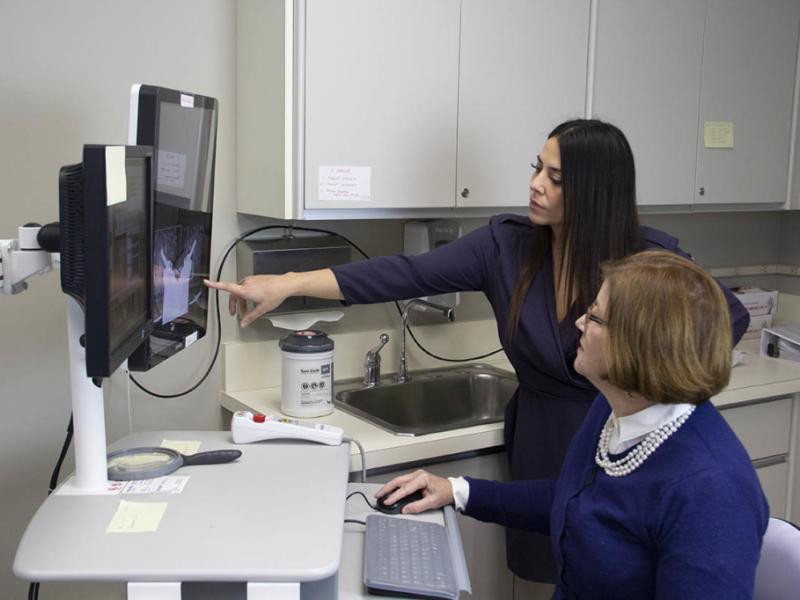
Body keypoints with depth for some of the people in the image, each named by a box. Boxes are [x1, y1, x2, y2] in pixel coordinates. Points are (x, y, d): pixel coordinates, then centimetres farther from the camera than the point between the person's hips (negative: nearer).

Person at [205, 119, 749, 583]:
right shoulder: (507, 245, -9)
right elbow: (407, 276, -16)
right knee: (551, 572, 12)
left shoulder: (652, 258, -14)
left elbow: (731, 318, 0)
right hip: (541, 451, 2)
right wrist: (288, 284, -22)